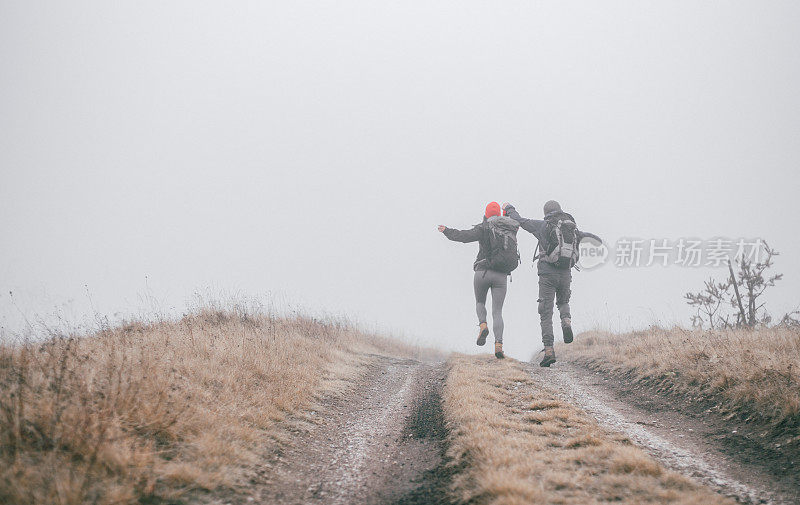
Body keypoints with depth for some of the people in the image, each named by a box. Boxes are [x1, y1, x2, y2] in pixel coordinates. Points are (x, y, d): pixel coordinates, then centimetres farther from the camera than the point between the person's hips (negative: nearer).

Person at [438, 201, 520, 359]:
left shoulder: (484, 228, -2)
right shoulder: (511, 228, 9)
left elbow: (465, 236, -10)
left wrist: (447, 231, 4)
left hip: (483, 272, -2)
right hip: (502, 275, 2)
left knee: (480, 303, 23)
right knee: (497, 312, 3)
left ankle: (483, 325, -7)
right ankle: (498, 343, -17)